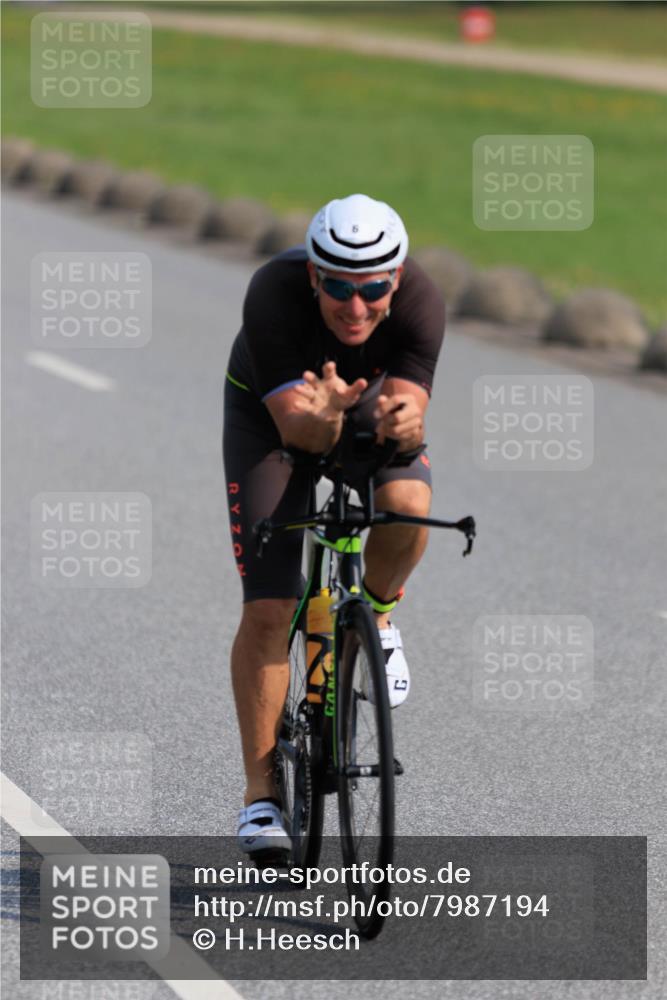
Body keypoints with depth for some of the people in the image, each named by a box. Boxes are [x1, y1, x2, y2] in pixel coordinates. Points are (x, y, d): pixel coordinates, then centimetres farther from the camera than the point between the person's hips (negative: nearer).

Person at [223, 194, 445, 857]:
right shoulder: (274, 296, -36)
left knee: (408, 503, -33)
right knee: (268, 610, -13)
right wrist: (323, 417, -60)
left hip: (374, 407, 1)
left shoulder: (420, 303, -32)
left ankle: (375, 614, 0)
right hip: (270, 412, -1)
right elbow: (295, 429, -37)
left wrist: (401, 421, -59)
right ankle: (260, 792, -2)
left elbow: (409, 415, -36)